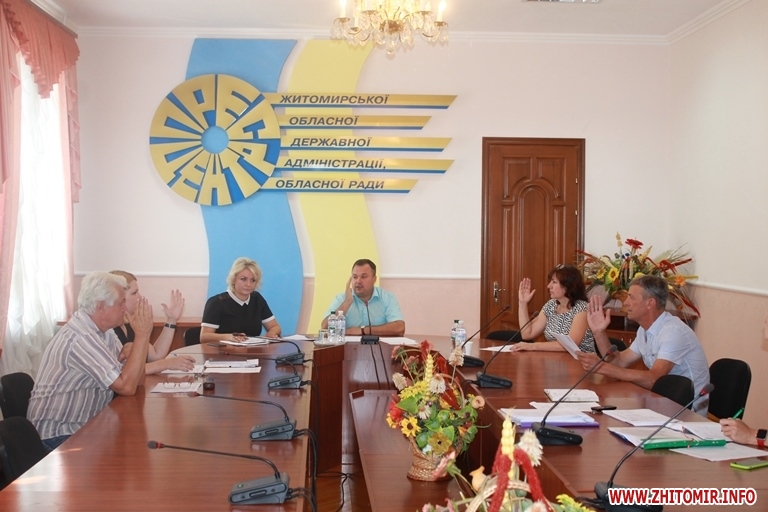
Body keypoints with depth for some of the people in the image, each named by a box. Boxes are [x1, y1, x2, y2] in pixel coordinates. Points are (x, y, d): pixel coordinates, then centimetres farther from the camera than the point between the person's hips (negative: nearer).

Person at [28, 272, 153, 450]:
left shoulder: (104, 332, 5)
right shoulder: (80, 337, -23)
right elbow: (126, 386, -25)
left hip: (84, 427, 8)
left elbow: (135, 378, 4)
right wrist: (142, 334, -22)